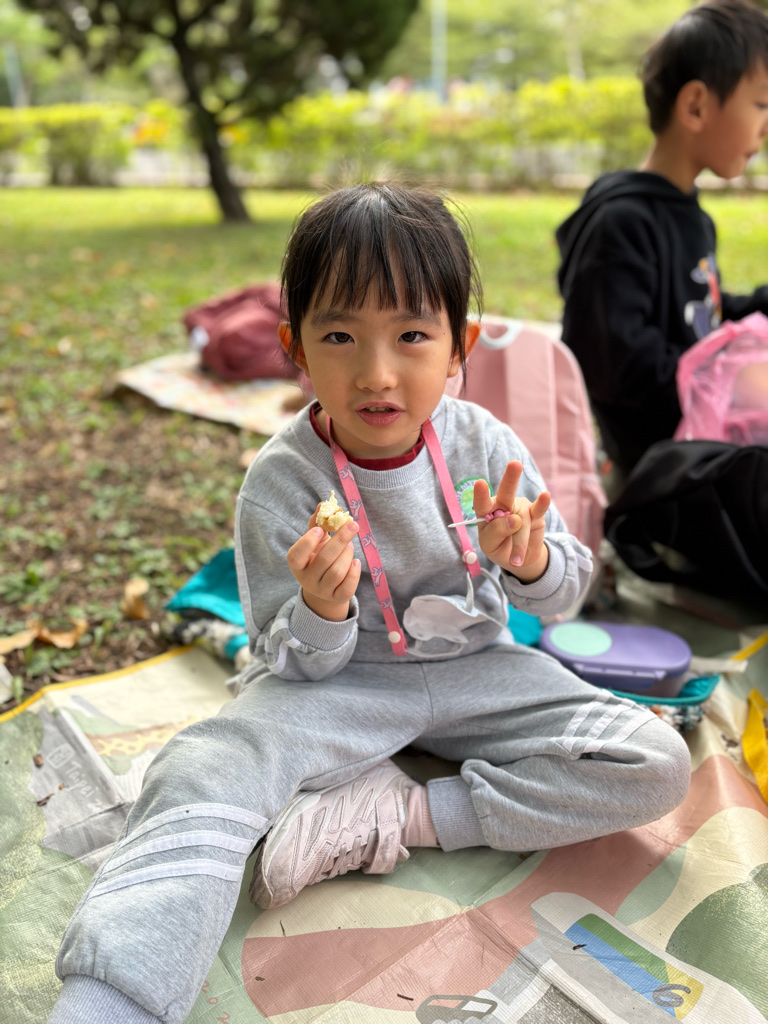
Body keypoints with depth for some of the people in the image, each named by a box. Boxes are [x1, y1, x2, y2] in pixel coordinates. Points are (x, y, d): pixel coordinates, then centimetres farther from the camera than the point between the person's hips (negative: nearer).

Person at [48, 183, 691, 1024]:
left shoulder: (483, 443, -11)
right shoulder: (280, 482, -17)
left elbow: (563, 592, 0)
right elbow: (296, 664, -10)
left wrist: (530, 561, -26)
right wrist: (320, 613, -35)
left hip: (471, 668, 4)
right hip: (336, 677, -3)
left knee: (658, 766, -13)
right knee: (202, 777, -31)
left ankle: (401, 815, -15)